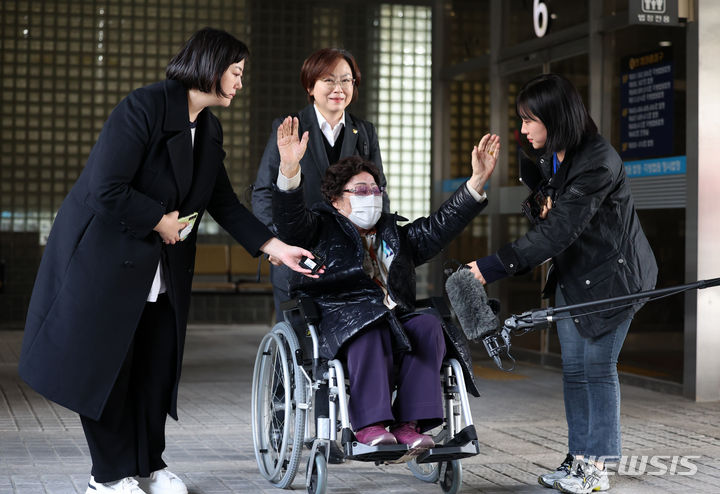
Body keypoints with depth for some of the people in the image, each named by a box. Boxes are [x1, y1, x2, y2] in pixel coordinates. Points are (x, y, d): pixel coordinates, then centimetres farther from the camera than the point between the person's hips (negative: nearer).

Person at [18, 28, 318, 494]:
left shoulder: (209, 129, 7)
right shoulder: (144, 107, -20)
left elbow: (224, 203, 11)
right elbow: (106, 189, -25)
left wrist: (274, 246, 3)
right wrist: (161, 221, -14)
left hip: (162, 266, 8)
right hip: (106, 255, -8)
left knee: (157, 363, 8)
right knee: (103, 362, 1)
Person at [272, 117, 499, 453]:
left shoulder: (395, 234, 31)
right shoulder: (322, 229, 16)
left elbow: (441, 226, 25)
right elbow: (290, 221, -5)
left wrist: (477, 181, 14)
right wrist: (290, 170, -24)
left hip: (395, 318, 5)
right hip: (341, 318, -4)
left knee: (429, 325, -27)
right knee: (370, 329, -38)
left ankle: (408, 423, -33)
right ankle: (369, 423, -40)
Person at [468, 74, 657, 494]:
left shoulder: (597, 162, -25)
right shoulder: (550, 158, 5)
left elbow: (558, 230, -32)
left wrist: (494, 266, -36)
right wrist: (546, 203, 0)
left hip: (612, 273, -9)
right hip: (572, 273, 9)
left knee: (598, 364, -7)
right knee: (574, 367, 8)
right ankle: (579, 459, 15)